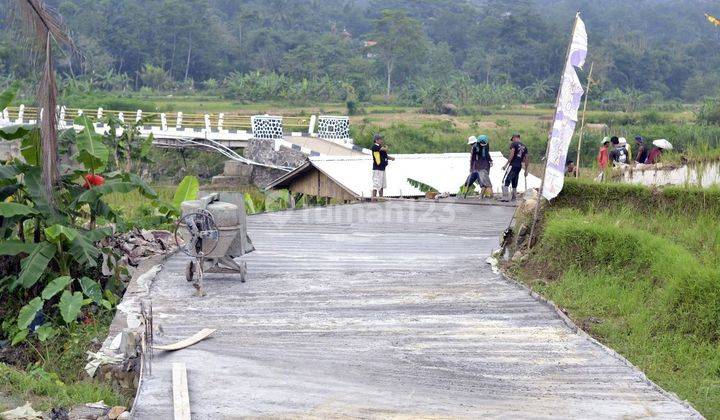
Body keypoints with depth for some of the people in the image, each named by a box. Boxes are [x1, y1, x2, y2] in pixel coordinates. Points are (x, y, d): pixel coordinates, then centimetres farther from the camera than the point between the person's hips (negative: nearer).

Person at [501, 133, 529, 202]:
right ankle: (514, 197, 16)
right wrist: (526, 170, 23)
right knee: (514, 182, 15)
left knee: (506, 181, -9)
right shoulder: (524, 147, 18)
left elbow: (512, 155, -13)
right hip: (519, 166, 7)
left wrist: (506, 165, -12)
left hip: (513, 165, -7)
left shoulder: (514, 144, -2)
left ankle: (505, 197, -19)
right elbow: (526, 159, 17)